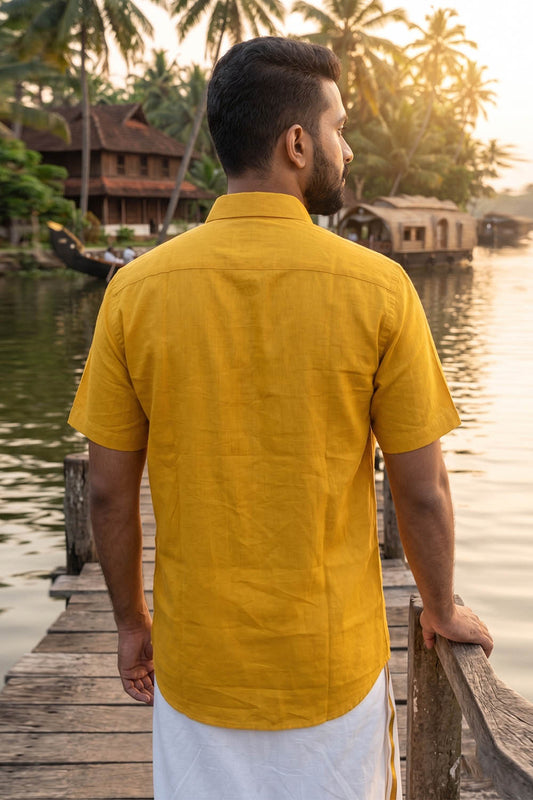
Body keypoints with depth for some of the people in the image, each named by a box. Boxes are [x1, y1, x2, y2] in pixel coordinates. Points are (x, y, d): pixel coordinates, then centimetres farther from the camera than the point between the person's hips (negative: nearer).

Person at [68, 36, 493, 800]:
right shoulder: (378, 288, -14)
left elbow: (109, 493, -4)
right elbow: (422, 490, -8)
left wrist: (131, 622, 12)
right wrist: (442, 611, 10)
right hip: (335, 664, -1)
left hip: (199, 663, 2)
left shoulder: (137, 290, -10)